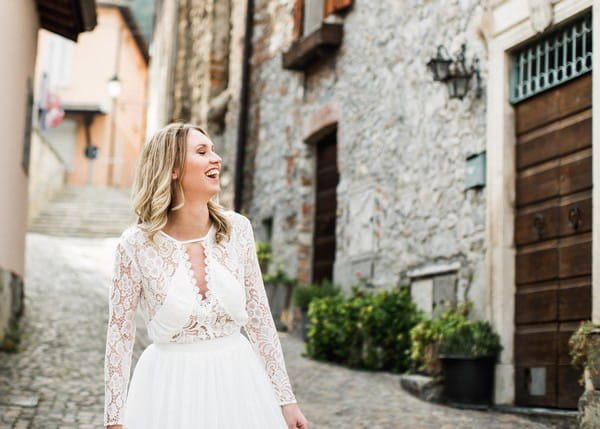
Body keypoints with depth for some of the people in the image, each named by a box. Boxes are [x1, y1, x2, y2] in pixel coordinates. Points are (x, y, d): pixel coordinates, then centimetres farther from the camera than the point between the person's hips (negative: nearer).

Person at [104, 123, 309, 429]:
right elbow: (119, 334, -5)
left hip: (237, 381, 3)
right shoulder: (137, 243, -12)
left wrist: (285, 397, 4)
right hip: (170, 388, -3)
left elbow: (259, 317, 3)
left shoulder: (237, 228, -4)